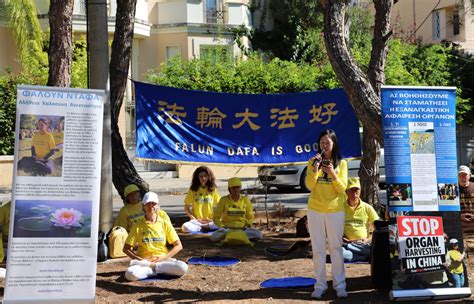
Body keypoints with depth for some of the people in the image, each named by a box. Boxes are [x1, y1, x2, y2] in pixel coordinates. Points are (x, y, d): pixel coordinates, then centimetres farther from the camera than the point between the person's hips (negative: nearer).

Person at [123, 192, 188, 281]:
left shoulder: (165, 224, 6)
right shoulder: (137, 226, 4)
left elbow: (178, 246, 5)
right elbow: (126, 249, 5)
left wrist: (162, 258, -8)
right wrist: (141, 260, -10)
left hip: (163, 260, 2)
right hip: (144, 260, -2)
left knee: (183, 268, -30)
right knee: (130, 274, -36)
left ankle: (152, 267, -14)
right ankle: (157, 269, -16)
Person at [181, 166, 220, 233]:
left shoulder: (213, 190, 6)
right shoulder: (193, 190, 4)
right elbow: (186, 208, 6)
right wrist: (193, 218, -7)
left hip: (210, 221, 0)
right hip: (196, 221, 0)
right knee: (185, 227, -33)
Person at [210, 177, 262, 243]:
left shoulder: (245, 200, 6)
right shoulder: (224, 200, 1)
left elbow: (250, 217, 17)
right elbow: (216, 218, 6)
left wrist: (248, 224, -5)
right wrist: (222, 226, -12)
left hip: (242, 228, 3)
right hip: (227, 228, -2)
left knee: (258, 234, -29)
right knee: (213, 237, -35)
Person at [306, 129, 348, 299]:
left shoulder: (341, 163, 3)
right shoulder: (313, 161, 5)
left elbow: (342, 188, -4)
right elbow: (309, 186, -5)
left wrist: (332, 173, -19)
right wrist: (315, 168, -19)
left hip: (335, 211, -1)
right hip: (315, 210, 1)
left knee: (336, 248, 2)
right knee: (318, 249, 3)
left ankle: (339, 285, 9)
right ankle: (320, 285, 8)